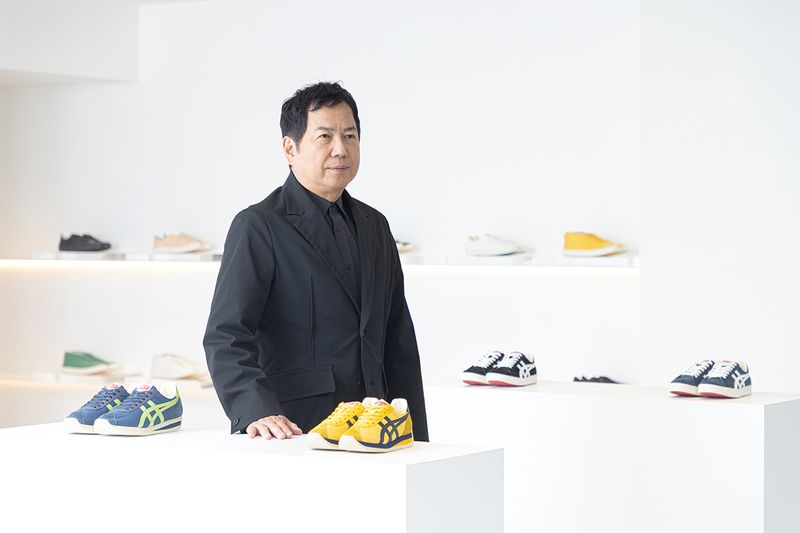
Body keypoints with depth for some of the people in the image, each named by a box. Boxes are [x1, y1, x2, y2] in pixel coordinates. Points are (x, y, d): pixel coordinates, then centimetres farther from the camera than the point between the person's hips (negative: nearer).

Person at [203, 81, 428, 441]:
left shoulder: (375, 226, 17)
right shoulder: (258, 226, -4)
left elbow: (400, 345, 19)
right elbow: (226, 337, -13)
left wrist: (416, 442, 13)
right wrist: (257, 412, -29)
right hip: (293, 435, -6)